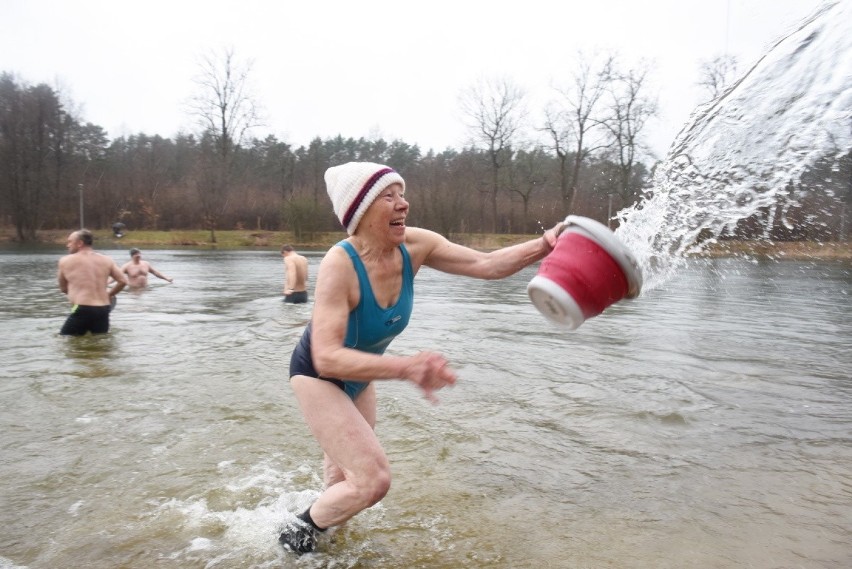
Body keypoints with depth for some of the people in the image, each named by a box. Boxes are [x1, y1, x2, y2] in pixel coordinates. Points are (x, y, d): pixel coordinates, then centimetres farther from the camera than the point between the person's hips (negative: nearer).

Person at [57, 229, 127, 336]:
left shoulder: (65, 261, 0)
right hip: (103, 310, 4)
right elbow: (123, 281, 6)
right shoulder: (106, 260, 7)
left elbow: (63, 288, 10)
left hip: (82, 310, -4)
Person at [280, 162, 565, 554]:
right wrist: (406, 368, -54)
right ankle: (299, 530, 14)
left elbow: (487, 264, -20)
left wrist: (544, 245, -35)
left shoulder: (414, 246, -19)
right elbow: (326, 358, -42)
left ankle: (321, 519, 57)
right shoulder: (339, 266, -36)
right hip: (318, 375, -6)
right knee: (373, 480, -14)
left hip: (359, 377, 7)